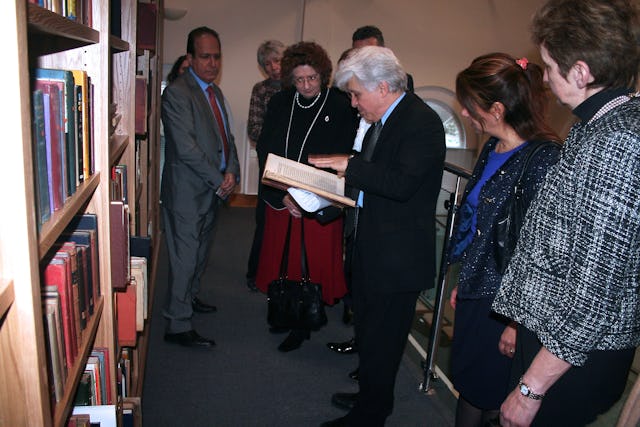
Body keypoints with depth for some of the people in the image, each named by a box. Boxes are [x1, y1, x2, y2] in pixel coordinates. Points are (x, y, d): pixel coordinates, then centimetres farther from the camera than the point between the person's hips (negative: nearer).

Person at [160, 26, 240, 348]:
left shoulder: (214, 91, 12)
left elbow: (226, 137, 13)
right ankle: (178, 326, 8)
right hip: (188, 191, -9)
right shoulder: (177, 93, -16)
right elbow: (186, 148, -23)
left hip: (214, 188, 9)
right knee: (185, 257, -2)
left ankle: (189, 298, 41)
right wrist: (218, 181, -18)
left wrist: (232, 171, -5)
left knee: (200, 252, 21)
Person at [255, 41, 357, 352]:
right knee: (281, 256, 11)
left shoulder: (341, 108, -7)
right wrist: (281, 195, -11)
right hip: (281, 198, 3)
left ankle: (303, 324, 18)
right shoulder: (279, 104, 2)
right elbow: (264, 152, 0)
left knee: (315, 260, 3)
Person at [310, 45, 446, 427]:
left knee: (381, 340, 6)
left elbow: (401, 184, -30)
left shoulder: (422, 122, -19)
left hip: (398, 255, -10)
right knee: (369, 331, 23)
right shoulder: (384, 119, 9)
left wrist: (350, 165, -23)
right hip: (372, 247, 10)